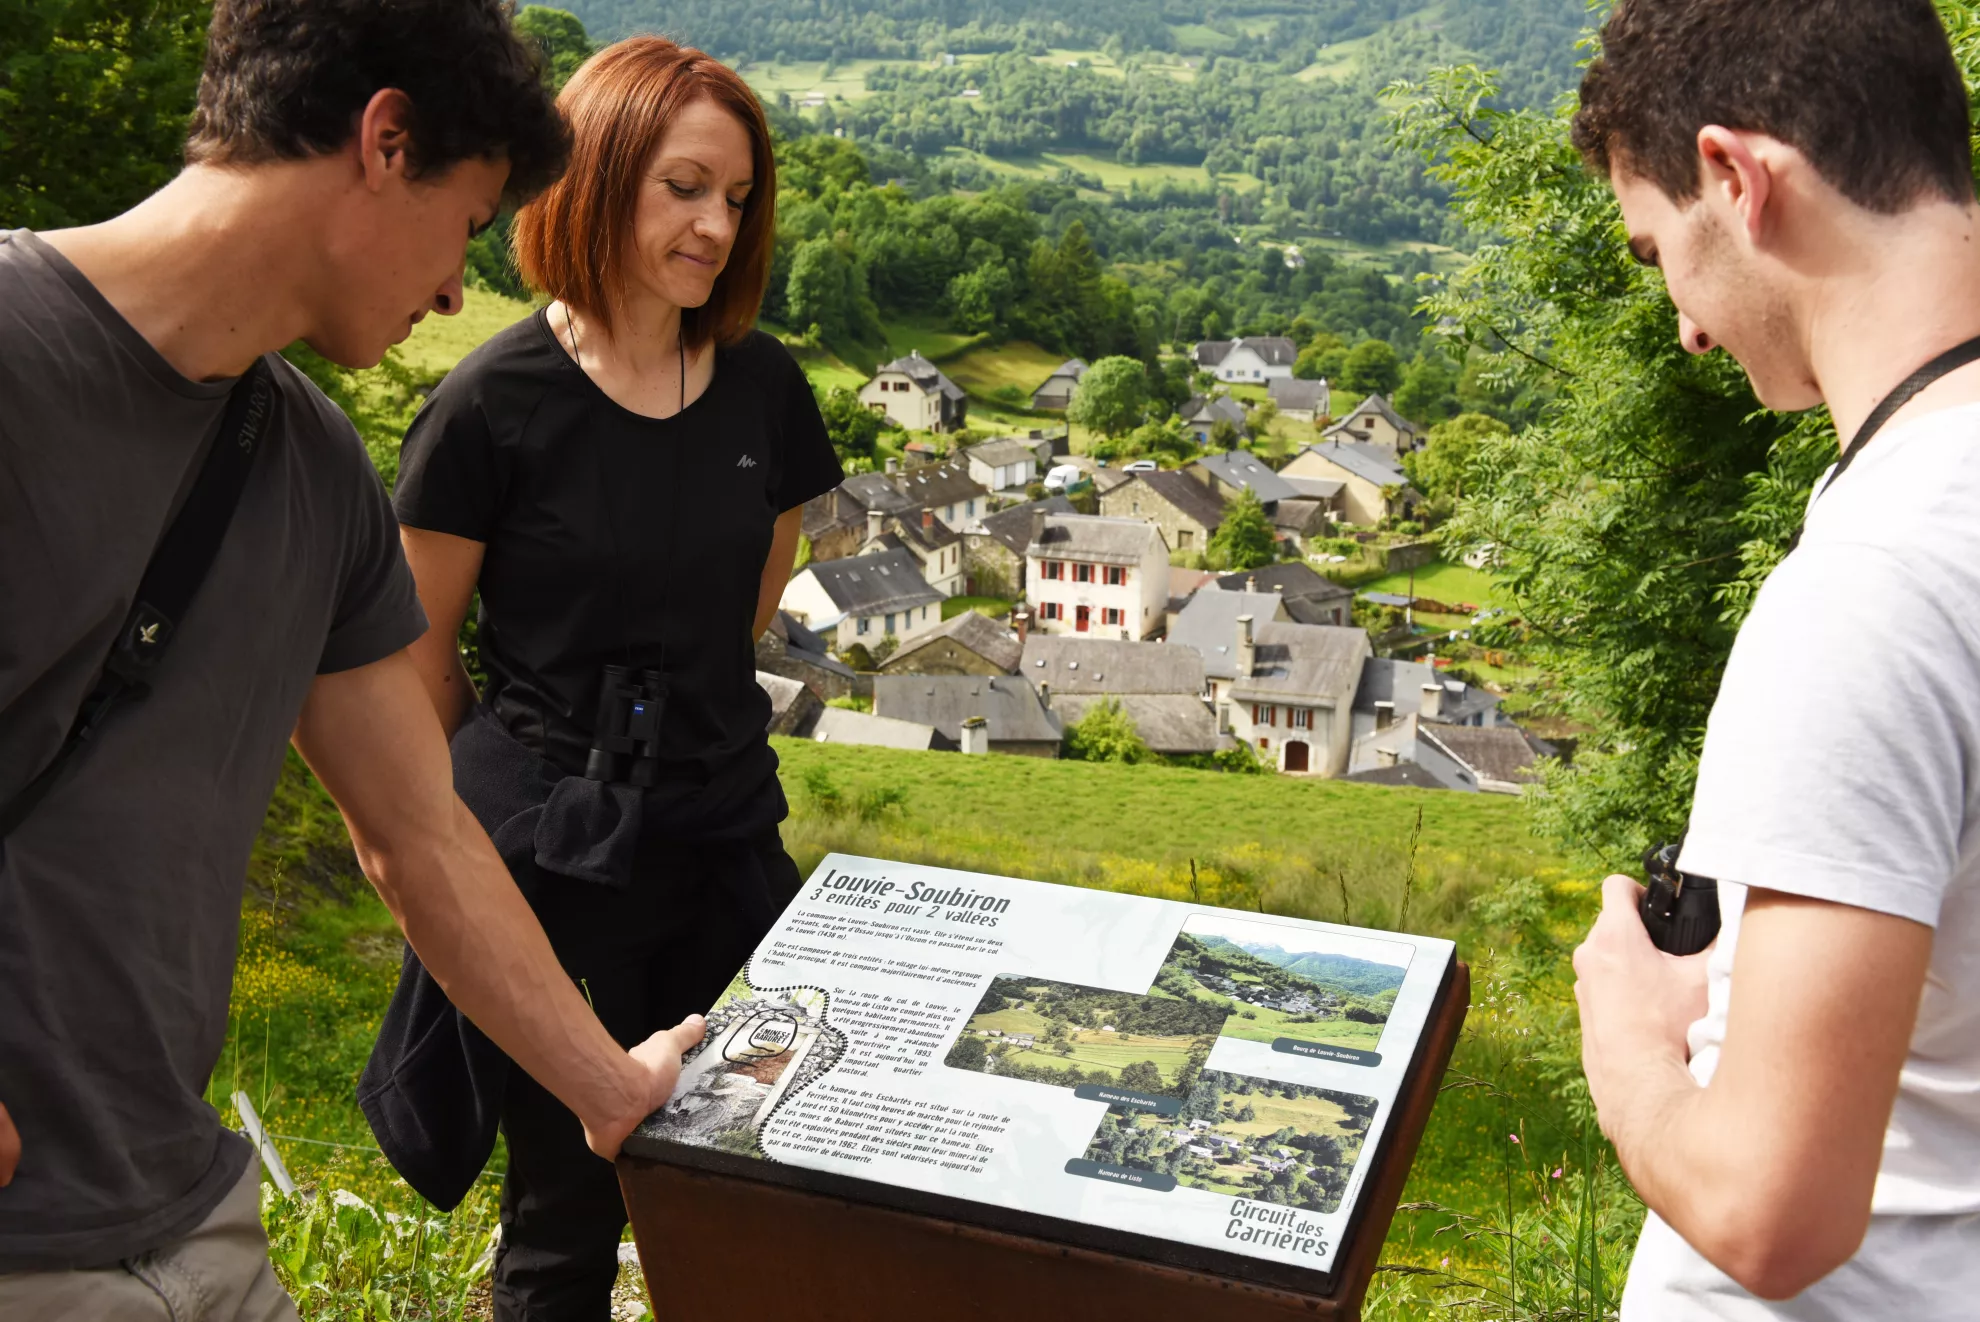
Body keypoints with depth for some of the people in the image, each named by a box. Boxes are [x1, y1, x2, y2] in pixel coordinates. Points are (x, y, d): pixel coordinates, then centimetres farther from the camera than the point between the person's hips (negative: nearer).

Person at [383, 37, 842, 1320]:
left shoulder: (765, 387, 0)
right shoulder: (495, 404, -13)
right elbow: (421, 654, -2)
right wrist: (516, 788, 8)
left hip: (729, 831, 5)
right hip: (554, 861, -4)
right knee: (570, 1215, 10)